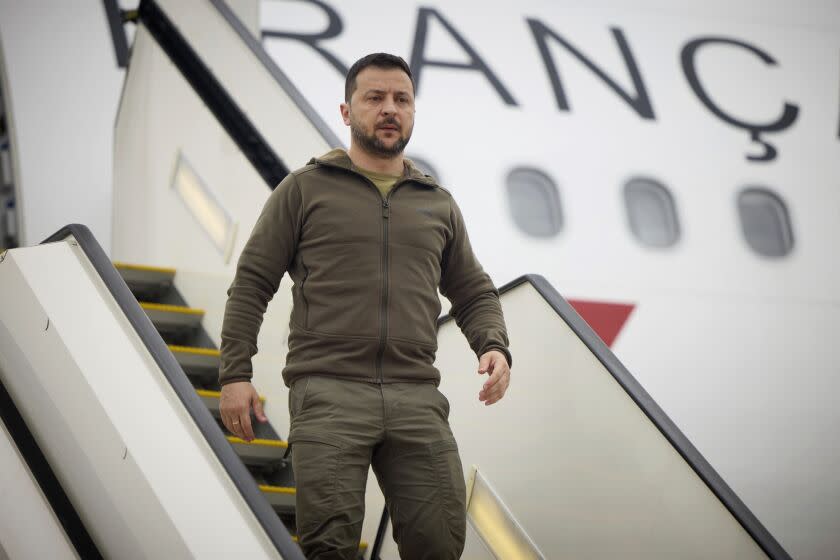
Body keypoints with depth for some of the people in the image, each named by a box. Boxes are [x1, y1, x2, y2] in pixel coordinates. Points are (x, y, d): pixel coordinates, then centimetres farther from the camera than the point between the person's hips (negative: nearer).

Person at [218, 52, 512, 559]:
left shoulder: (439, 204, 20)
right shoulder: (306, 189, 10)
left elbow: (474, 293, 25)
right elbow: (252, 283, 8)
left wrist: (494, 347, 4)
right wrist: (235, 374, -1)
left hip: (416, 398, 3)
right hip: (328, 393, -3)